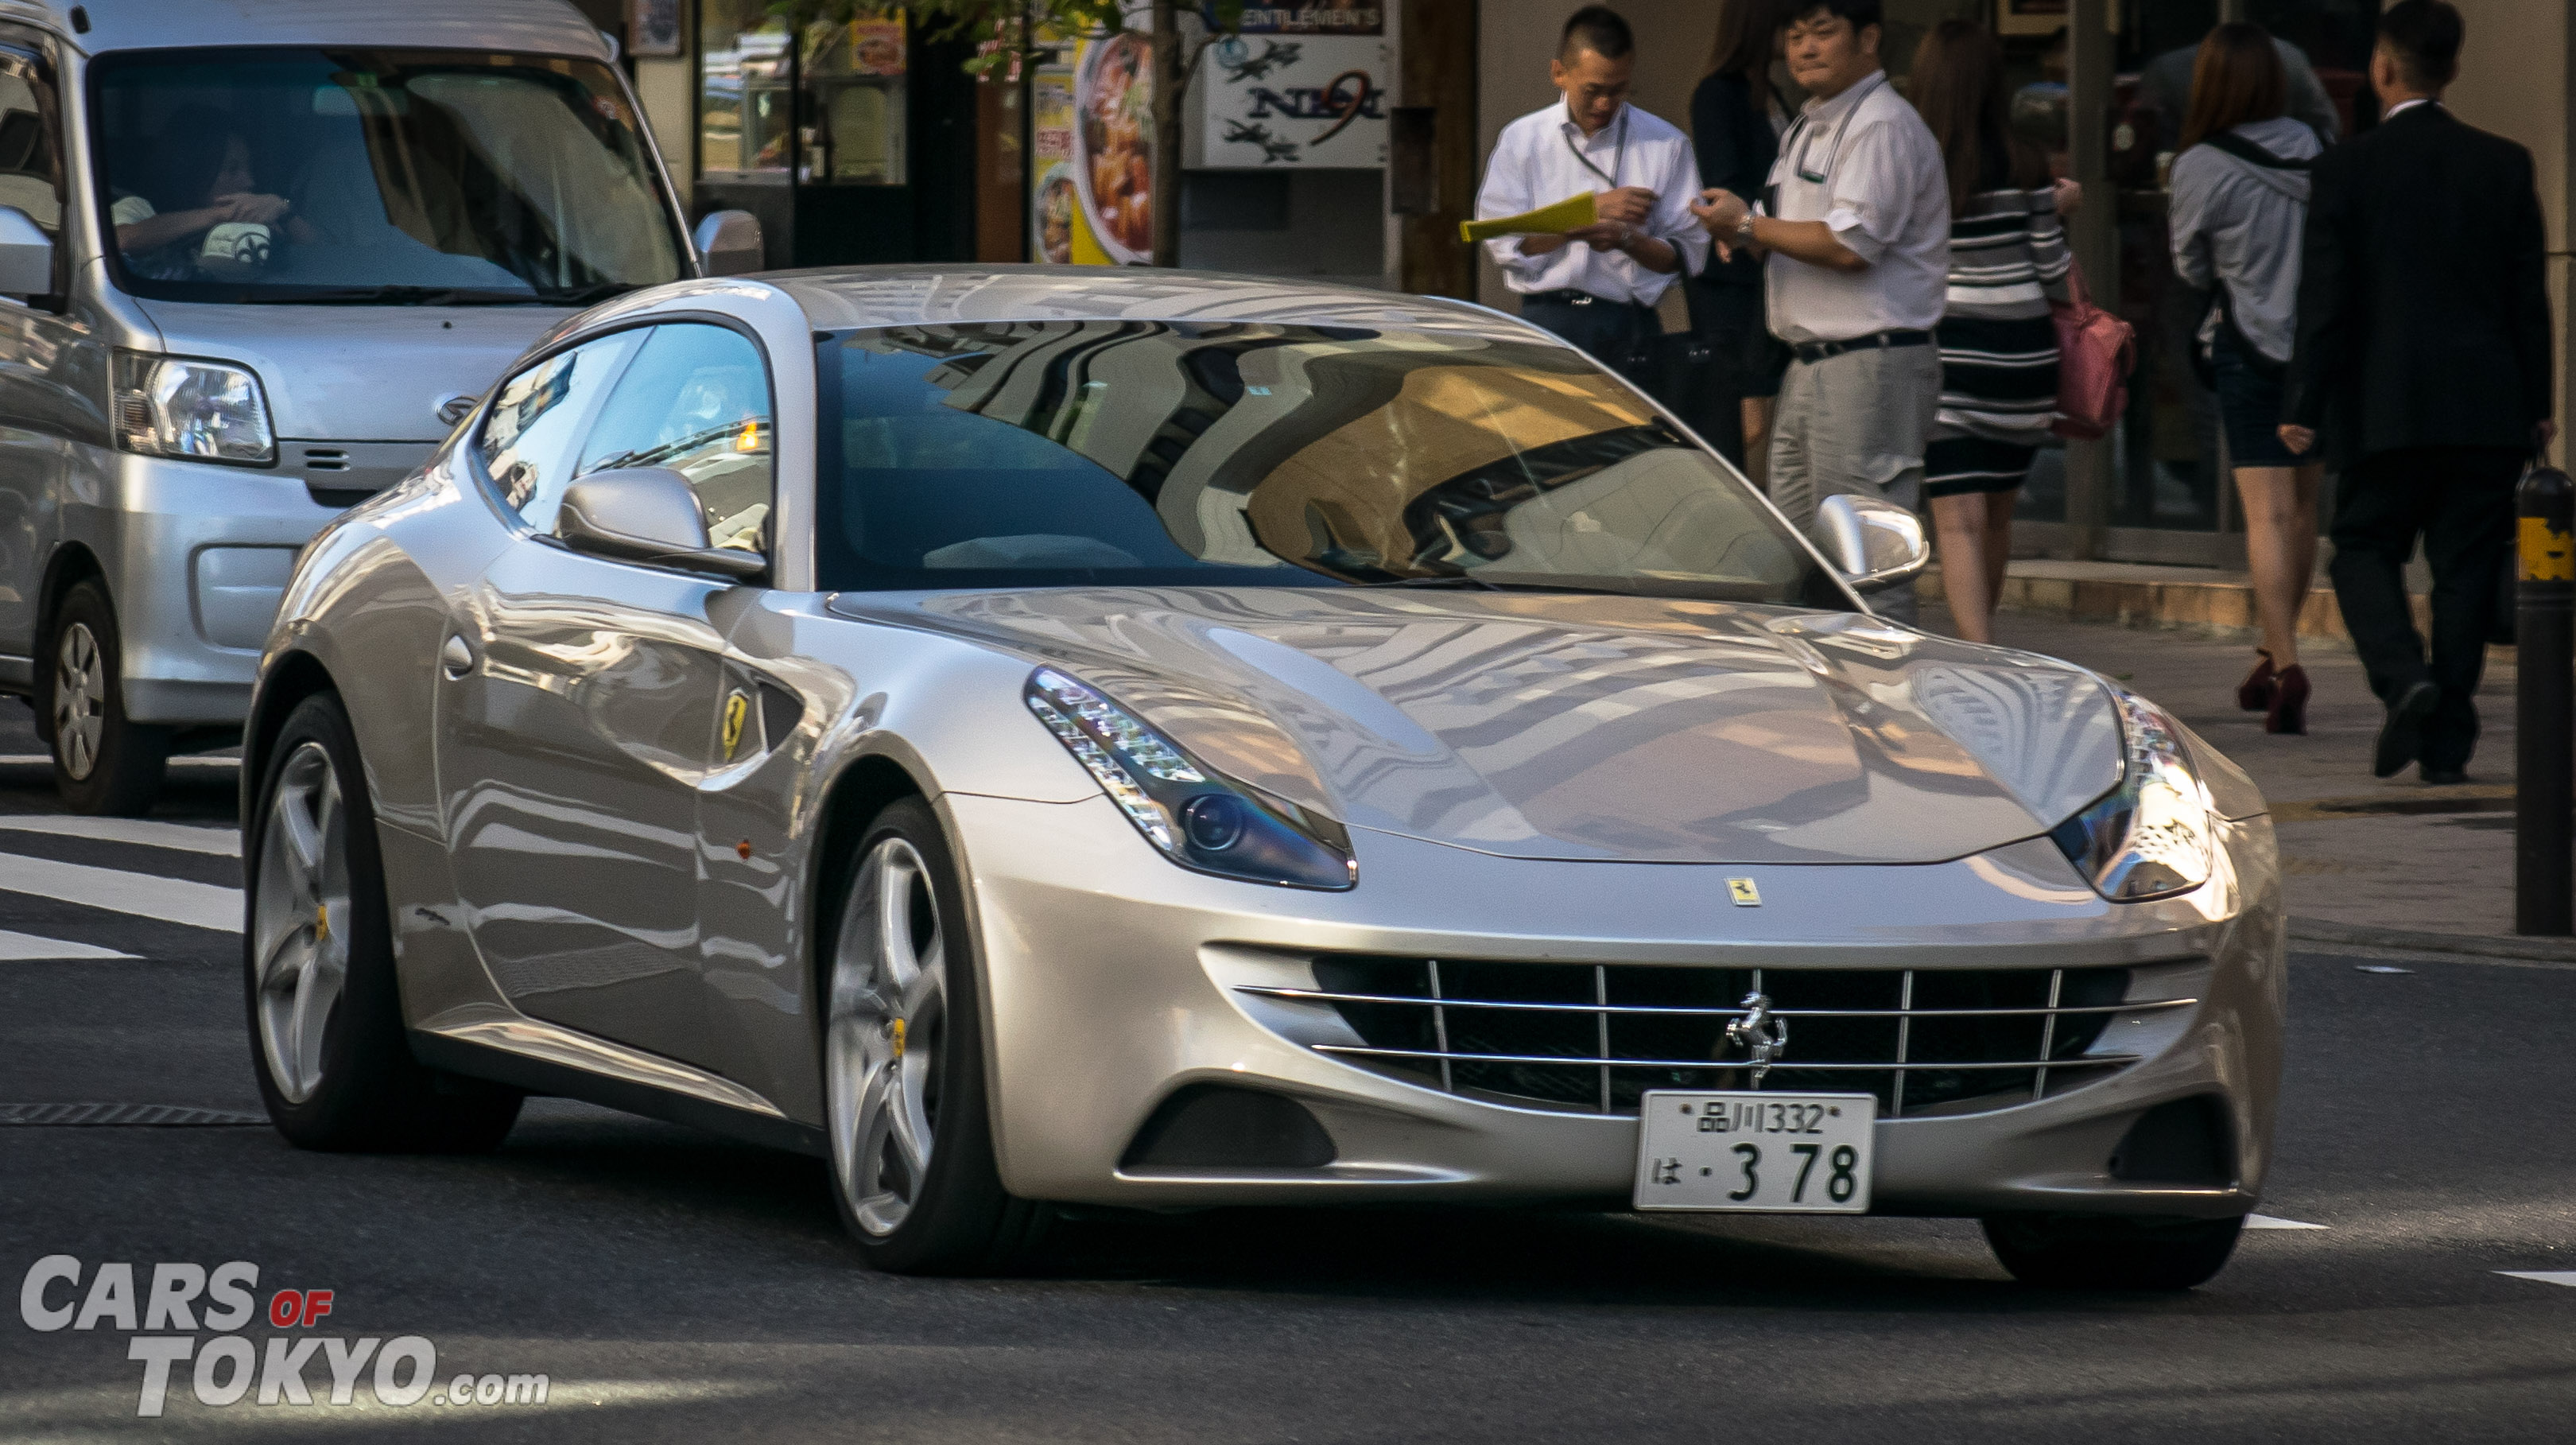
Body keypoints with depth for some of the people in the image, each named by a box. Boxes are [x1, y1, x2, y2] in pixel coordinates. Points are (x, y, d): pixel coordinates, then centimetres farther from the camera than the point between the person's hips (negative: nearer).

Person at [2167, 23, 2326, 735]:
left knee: (2267, 513, -7)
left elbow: (2192, 268, 1)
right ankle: (2275, 657, 26)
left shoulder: (2202, 169, -12)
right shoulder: (2312, 147, 0)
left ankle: (2285, 663, -21)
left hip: (2249, 349, -5)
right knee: (2302, 509, 15)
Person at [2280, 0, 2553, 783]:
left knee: (2364, 550, 10)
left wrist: (2304, 407, -1)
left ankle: (2405, 678, -15)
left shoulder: (2348, 168, -5)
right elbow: (2529, 296, 5)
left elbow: (2325, 298, -6)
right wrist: (2537, 403, 12)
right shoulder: (2505, 165, 3)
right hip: (2488, 410, 2)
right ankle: (2448, 742, 5)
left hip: (2385, 407, -2)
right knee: (2465, 569, 7)